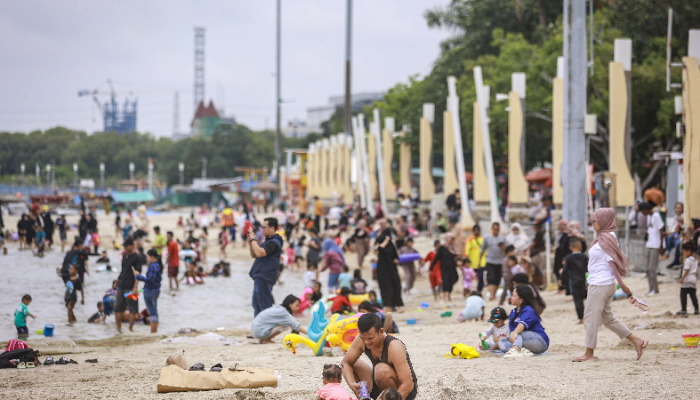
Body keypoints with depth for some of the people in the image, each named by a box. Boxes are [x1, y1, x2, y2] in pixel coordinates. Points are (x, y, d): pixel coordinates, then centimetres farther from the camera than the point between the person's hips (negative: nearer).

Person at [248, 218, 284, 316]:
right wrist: (250, 243, 4)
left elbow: (259, 253, -29)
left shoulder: (274, 242, -15)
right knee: (257, 304, 16)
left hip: (265, 277, -11)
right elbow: (254, 255, 21)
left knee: (264, 305, -8)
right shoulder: (268, 241, 18)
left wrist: (253, 239, -18)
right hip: (260, 277, 11)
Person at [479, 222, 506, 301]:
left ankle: (494, 295, 15)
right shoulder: (487, 238, 7)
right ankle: (492, 295, -22)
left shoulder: (502, 238, 10)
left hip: (499, 262, 2)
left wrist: (502, 247, -9)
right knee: (491, 279, -14)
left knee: (497, 280, 3)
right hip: (490, 261, -2)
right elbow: (482, 250, 13)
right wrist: (479, 261, 11)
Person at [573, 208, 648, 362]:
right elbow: (614, 263, 19)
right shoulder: (605, 238, 13)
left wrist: (623, 286, -20)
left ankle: (589, 354, 5)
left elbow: (613, 263, -18)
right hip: (600, 284, 10)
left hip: (600, 285, -10)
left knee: (591, 317, -2)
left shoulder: (606, 239, -16)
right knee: (608, 318, 16)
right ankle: (637, 341, 18)